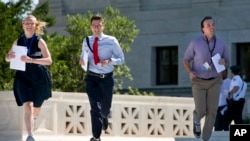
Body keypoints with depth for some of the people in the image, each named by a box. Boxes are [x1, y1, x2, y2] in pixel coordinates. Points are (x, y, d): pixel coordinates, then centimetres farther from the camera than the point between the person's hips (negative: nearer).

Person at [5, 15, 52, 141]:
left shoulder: (39, 42, -6)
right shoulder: (18, 42, 5)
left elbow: (49, 60, -15)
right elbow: (7, 58, 14)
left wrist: (31, 60, -29)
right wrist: (10, 57, -12)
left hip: (39, 78, -1)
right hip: (23, 77, 1)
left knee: (35, 110, 14)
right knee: (27, 106, -19)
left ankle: (31, 119, 50)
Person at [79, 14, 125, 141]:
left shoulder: (111, 41, -5)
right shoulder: (86, 41, 4)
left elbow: (121, 59, -2)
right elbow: (83, 56, 15)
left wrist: (110, 61, -21)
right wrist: (82, 61, -10)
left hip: (107, 78, 0)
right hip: (92, 78, 0)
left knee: (105, 106, 16)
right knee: (95, 106, -13)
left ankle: (104, 117, 54)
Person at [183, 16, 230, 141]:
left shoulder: (221, 44, -5)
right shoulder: (195, 43, -12)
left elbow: (227, 64, 6)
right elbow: (185, 61, 0)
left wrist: (223, 62, -20)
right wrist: (190, 73, -21)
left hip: (214, 81, 2)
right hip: (199, 82, -2)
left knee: (212, 111, -7)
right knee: (201, 111, -8)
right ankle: (197, 120, 31)